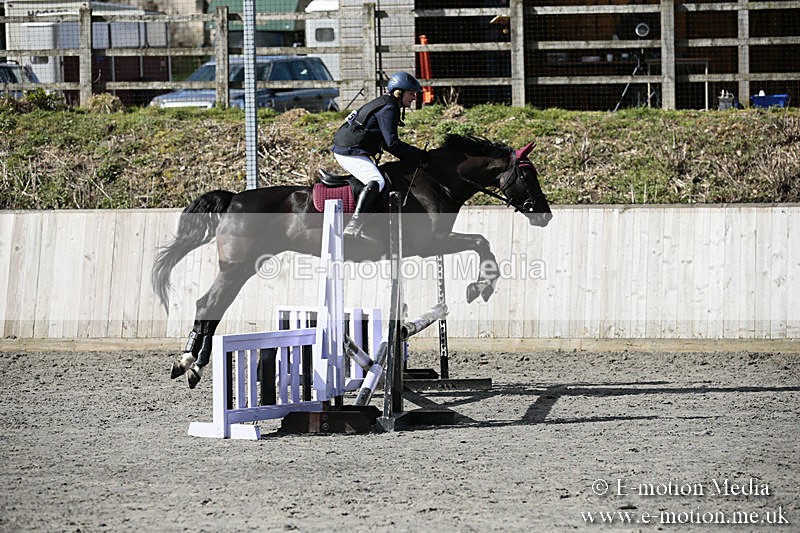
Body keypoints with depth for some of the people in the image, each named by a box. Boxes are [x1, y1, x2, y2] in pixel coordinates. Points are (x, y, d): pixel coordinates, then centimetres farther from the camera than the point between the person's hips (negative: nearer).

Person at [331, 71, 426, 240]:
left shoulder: (384, 104, 20)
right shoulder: (388, 108, -12)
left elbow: (387, 142, 26)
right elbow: (391, 144, -19)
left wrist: (410, 155, 20)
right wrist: (416, 155, -11)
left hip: (344, 149, 11)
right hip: (351, 152, -11)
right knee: (377, 182, -26)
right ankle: (355, 224, -40)